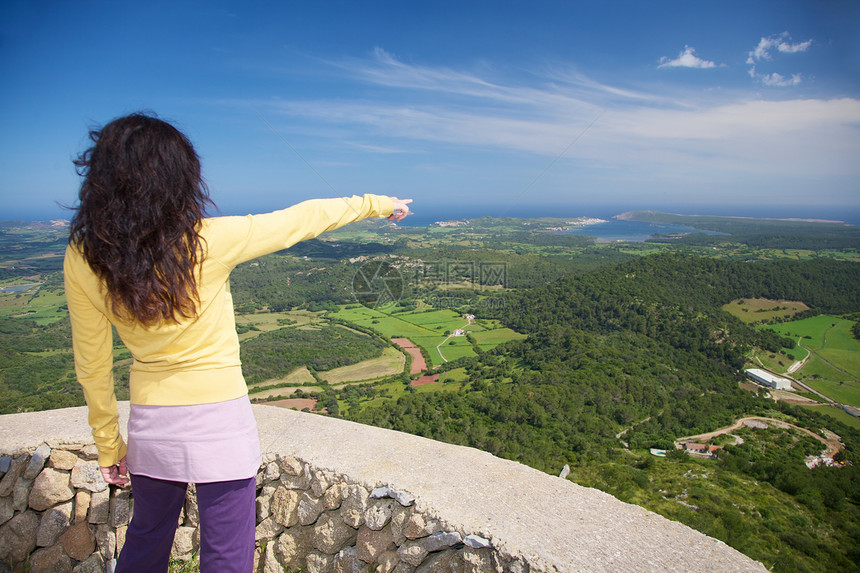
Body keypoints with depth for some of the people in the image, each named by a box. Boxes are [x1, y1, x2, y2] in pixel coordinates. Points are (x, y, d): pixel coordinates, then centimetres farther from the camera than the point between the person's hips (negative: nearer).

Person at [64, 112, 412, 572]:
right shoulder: (209, 241, -21)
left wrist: (108, 444, 13)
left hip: (150, 425, 5)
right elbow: (305, 219, -8)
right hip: (219, 420, -4)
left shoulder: (82, 261, -10)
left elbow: (92, 366, -1)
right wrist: (377, 204, 7)